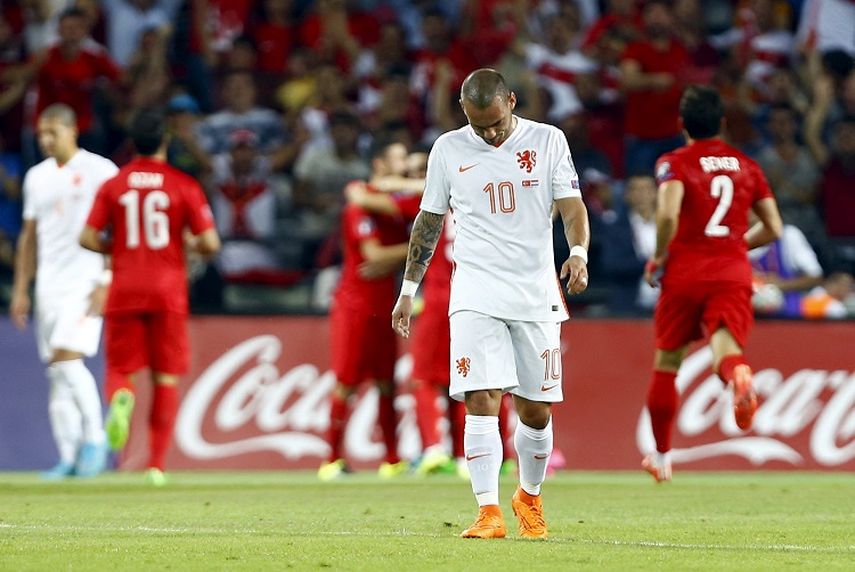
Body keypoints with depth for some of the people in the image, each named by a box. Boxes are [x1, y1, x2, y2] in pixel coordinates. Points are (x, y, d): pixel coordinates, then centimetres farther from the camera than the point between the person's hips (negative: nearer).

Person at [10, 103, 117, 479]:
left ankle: (95, 437, -5)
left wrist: (106, 284, -16)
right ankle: (69, 459, 5)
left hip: (86, 282, -6)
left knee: (67, 359, -19)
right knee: (56, 373, 3)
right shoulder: (37, 177, 14)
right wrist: (20, 290, 13)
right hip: (48, 285, 6)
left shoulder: (100, 171, -5)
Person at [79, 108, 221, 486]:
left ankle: (120, 398, -27)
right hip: (168, 291, -1)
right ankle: (157, 464, 1)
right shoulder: (183, 186, -2)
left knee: (120, 368, 10)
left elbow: (88, 238, -4)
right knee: (166, 378, 7)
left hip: (124, 290, 1)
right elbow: (210, 243, -7)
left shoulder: (113, 185, 2)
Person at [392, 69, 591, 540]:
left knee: (536, 411, 6)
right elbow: (428, 222, 14)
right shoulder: (448, 150, 5)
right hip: (476, 294, 0)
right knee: (481, 402, -15)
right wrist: (408, 290, 13)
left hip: (537, 295, 1)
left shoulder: (547, 141, 2)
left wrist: (578, 253, -22)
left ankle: (529, 497, 30)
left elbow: (572, 206, -2)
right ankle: (488, 512, -18)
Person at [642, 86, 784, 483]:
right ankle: (738, 375, -53)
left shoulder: (674, 163, -1)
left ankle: (661, 457, 24)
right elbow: (773, 229, 12)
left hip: (685, 272, -2)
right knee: (725, 346, -13)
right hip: (733, 272, 2)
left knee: (666, 364, 14)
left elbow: (668, 214, -19)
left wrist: (658, 258, -4)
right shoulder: (746, 166, 12)